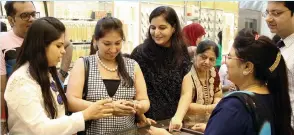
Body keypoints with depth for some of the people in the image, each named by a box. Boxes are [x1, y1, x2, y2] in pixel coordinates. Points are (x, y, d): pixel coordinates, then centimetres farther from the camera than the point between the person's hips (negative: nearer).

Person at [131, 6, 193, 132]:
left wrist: (178, 117, -18)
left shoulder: (182, 55, 1)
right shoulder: (140, 53, -9)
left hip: (172, 123, 3)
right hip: (147, 123, -3)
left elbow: (186, 93, -3)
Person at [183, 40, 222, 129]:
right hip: (188, 126, -6)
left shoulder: (213, 73, 3)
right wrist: (210, 108, -24)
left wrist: (217, 105, -9)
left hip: (208, 124, 6)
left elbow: (217, 97, 13)